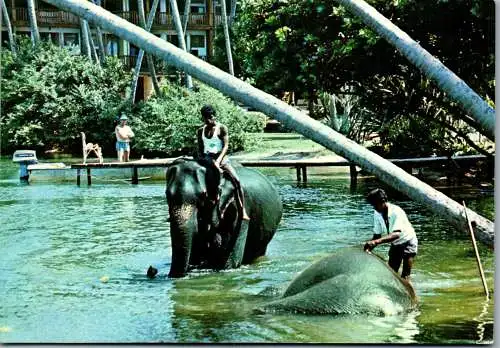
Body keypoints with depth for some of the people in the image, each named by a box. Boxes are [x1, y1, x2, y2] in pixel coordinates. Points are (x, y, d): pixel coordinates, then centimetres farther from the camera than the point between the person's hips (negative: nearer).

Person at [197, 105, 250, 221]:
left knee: (236, 180, -22)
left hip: (221, 159, -4)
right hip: (206, 160, 4)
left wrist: (218, 161, -21)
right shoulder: (200, 131, 9)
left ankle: (243, 210, -20)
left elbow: (226, 146, -10)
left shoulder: (222, 128, -3)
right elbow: (200, 149, 11)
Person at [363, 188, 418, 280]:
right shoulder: (377, 214, -11)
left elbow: (396, 234, -45)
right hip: (395, 244, 7)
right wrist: (369, 248, -26)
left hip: (407, 242, -7)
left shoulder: (396, 212, -32)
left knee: (405, 275, -16)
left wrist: (376, 241, -57)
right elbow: (377, 234, -7)